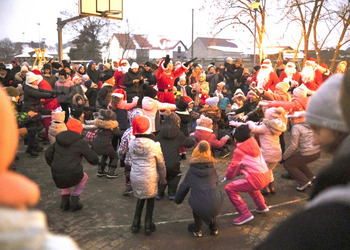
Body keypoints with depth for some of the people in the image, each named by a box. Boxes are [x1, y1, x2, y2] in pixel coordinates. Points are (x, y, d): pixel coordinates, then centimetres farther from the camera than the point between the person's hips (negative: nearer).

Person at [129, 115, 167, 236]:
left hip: (135, 177, 3)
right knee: (150, 199, 18)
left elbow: (132, 159, 5)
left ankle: (135, 224, 28)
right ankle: (148, 226, 24)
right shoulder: (154, 145, -15)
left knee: (140, 199, 24)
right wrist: (162, 177, 10)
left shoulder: (132, 143, -6)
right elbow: (161, 163, -4)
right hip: (149, 178, -3)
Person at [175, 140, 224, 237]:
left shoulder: (191, 171, 5)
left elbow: (183, 187, 14)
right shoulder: (213, 169, 10)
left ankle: (197, 229, 34)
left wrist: (177, 200, 33)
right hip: (216, 205, 2)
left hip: (200, 207, -2)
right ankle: (214, 228, 38)